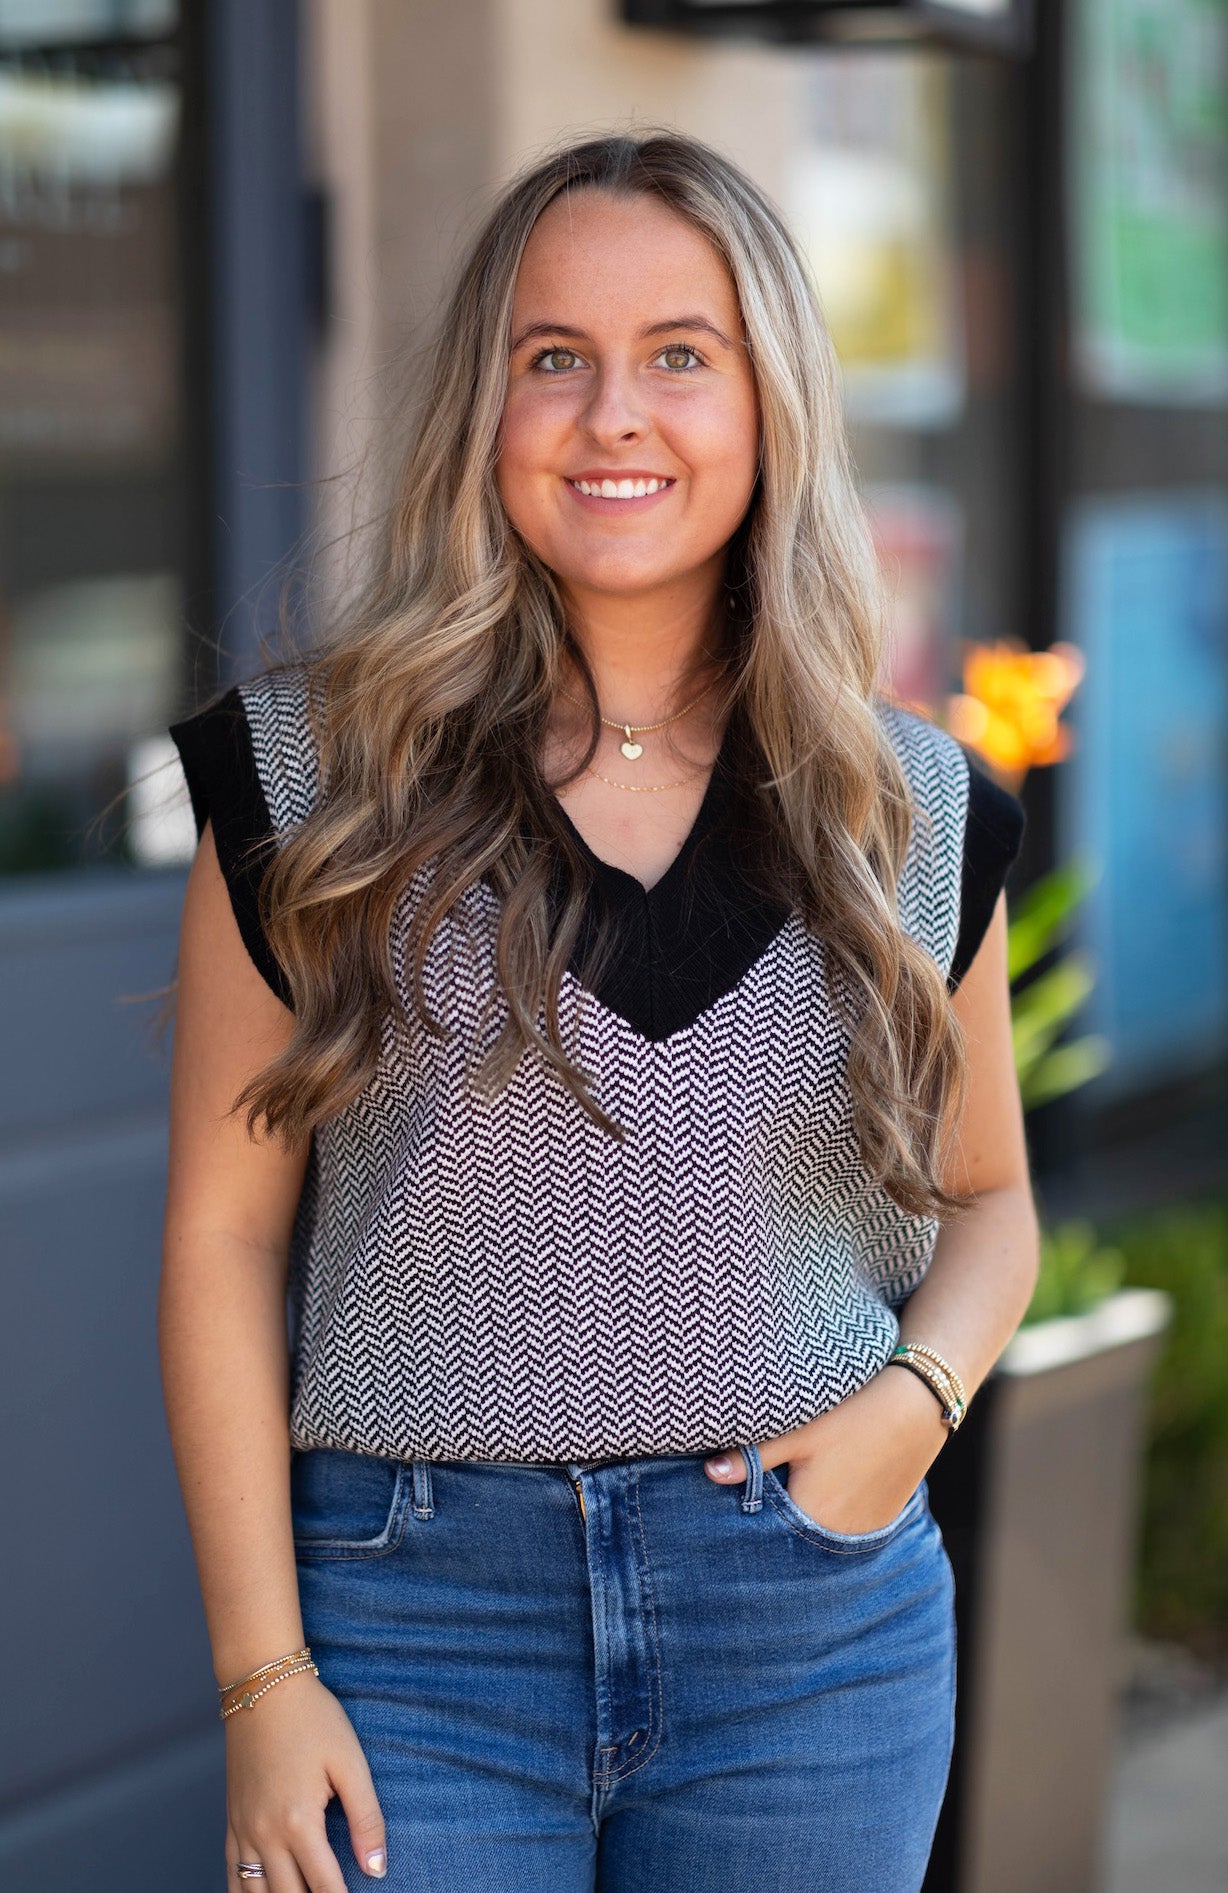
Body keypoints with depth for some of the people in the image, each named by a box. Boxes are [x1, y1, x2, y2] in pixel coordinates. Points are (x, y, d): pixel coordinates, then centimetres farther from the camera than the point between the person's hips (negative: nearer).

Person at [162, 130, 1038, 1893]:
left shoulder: (910, 808, 5)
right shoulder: (314, 772, -1)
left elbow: (985, 1194, 16)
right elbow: (225, 1227, -2)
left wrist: (920, 1391, -5)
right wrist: (261, 1675, -7)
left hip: (812, 1621, 2)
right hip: (419, 1614, -2)